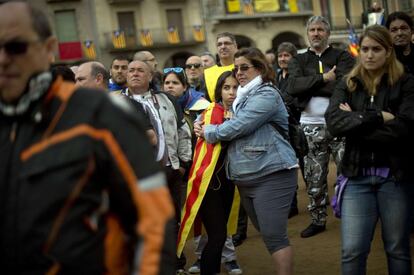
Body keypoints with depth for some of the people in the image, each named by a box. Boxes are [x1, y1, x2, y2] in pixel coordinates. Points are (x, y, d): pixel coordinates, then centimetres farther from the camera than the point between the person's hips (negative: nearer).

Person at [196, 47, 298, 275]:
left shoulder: (266, 95, -10)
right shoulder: (243, 97, 19)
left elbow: (237, 127, -17)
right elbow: (235, 129, 18)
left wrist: (207, 132, -2)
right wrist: (206, 130, -1)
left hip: (272, 174, -9)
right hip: (246, 177, 9)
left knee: (274, 234, -12)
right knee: (267, 233, 16)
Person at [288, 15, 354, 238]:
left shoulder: (342, 57, 4)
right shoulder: (298, 61, 11)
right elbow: (292, 87, -9)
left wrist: (309, 85, -15)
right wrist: (324, 78, -17)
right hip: (311, 125, 3)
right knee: (314, 177, 9)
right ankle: (318, 220, 21)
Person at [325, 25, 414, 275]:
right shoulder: (348, 85, 8)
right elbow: (334, 123, -9)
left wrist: (356, 123, -10)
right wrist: (378, 118, -16)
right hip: (357, 176, 2)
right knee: (352, 251, -3)